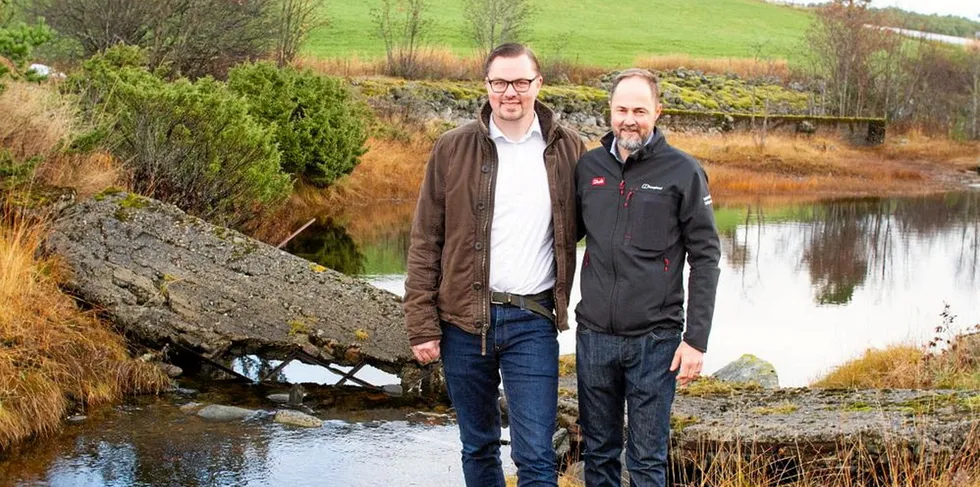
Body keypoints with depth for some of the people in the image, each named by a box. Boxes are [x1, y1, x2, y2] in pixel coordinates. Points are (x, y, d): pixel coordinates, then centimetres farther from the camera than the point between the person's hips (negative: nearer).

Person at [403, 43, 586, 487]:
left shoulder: (568, 149, 2)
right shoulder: (454, 148, 0)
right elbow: (425, 241, 0)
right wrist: (422, 326, -5)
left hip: (532, 321, -1)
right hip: (463, 319, 1)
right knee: (478, 446, 13)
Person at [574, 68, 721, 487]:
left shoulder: (683, 172, -4)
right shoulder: (588, 167, 6)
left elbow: (705, 258, -4)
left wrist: (696, 340, -9)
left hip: (655, 340, -3)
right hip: (594, 336, 3)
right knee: (598, 453, 12)